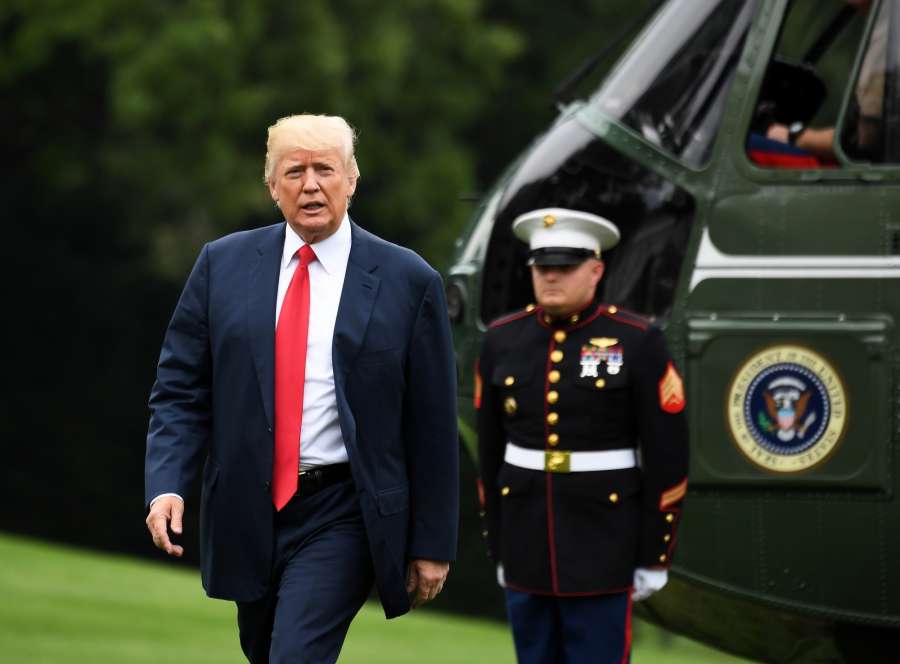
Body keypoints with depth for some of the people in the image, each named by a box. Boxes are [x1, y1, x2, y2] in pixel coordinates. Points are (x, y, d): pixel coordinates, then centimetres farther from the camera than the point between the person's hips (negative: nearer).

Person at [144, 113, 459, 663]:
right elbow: (180, 389, 4)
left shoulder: (407, 281, -4)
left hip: (340, 515, -4)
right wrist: (166, 485, -12)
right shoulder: (223, 265, 3)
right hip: (248, 509, 4)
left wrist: (433, 543, -1)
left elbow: (433, 423, -1)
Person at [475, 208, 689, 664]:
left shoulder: (637, 343, -8)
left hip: (604, 541, -4)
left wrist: (654, 557, -7)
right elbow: (491, 453, 10)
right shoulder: (503, 341, 3)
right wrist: (499, 550, 11)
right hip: (527, 538, 4)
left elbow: (667, 456, -6)